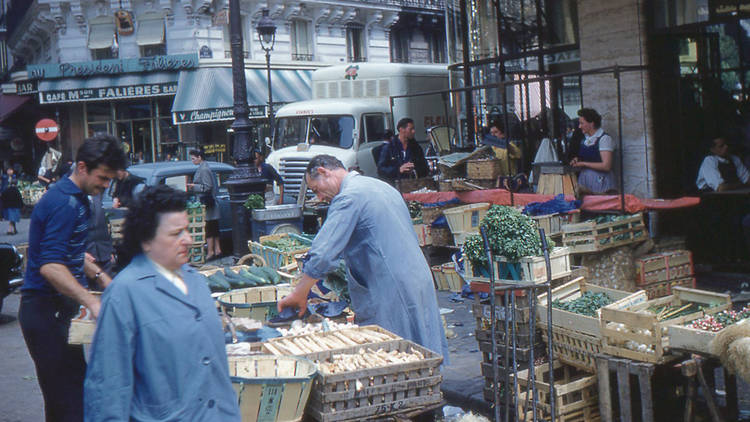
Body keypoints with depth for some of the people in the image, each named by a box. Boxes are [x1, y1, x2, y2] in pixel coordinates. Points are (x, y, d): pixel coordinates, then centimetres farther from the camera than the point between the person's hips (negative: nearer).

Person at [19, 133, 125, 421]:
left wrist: (98, 276, 15)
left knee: (71, 392, 13)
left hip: (60, 307, 10)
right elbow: (49, 266, -27)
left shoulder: (77, 198, 14)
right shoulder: (64, 203, -18)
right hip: (46, 309, -10)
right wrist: (92, 302, -32)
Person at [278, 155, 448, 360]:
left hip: (390, 295, -9)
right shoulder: (382, 186, 17)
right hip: (420, 284, 9)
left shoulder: (348, 197, -11)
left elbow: (323, 255, -18)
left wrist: (298, 294, -8)